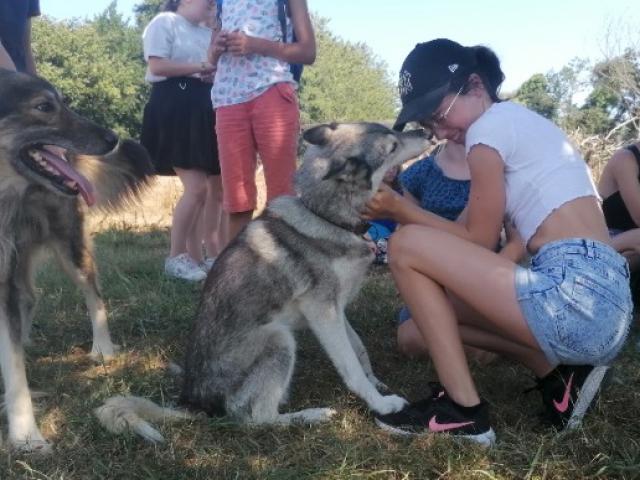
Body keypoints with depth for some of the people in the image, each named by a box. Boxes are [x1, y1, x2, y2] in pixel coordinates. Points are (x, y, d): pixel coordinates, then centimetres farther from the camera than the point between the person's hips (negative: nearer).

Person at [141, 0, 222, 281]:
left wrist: (218, 70, 0)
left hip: (203, 110, 8)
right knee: (196, 187, -17)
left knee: (212, 189, 1)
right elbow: (157, 65, -12)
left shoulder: (207, 33, 24)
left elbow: (213, 69, 24)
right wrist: (200, 67, -12)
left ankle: (195, 257, 7)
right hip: (175, 109, -8)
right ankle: (175, 258, -6)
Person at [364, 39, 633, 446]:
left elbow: (480, 242, -3)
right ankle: (563, 374, 10)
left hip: (576, 294, -10)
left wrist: (402, 210, 5)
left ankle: (462, 410, -3)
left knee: (408, 246, -6)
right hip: (602, 301, 10)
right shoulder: (519, 120, 22)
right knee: (441, 304, 23)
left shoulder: (490, 124, -5)